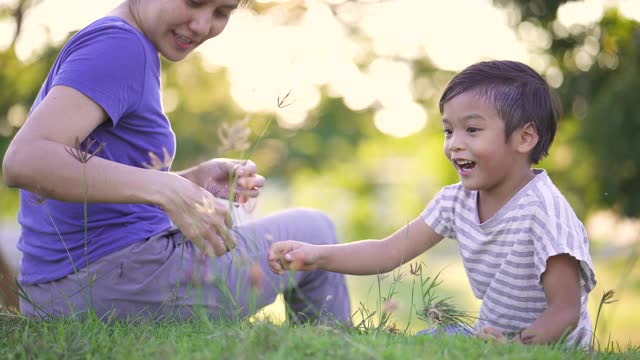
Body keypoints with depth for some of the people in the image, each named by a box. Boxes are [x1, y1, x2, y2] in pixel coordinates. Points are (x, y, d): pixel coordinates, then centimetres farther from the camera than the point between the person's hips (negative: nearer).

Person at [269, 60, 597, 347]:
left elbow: (566, 312, -22)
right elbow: (389, 252, -1)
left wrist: (515, 347, -38)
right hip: (492, 340, 7)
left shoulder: (544, 211, -23)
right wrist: (318, 256, -15)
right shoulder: (457, 200, 1)